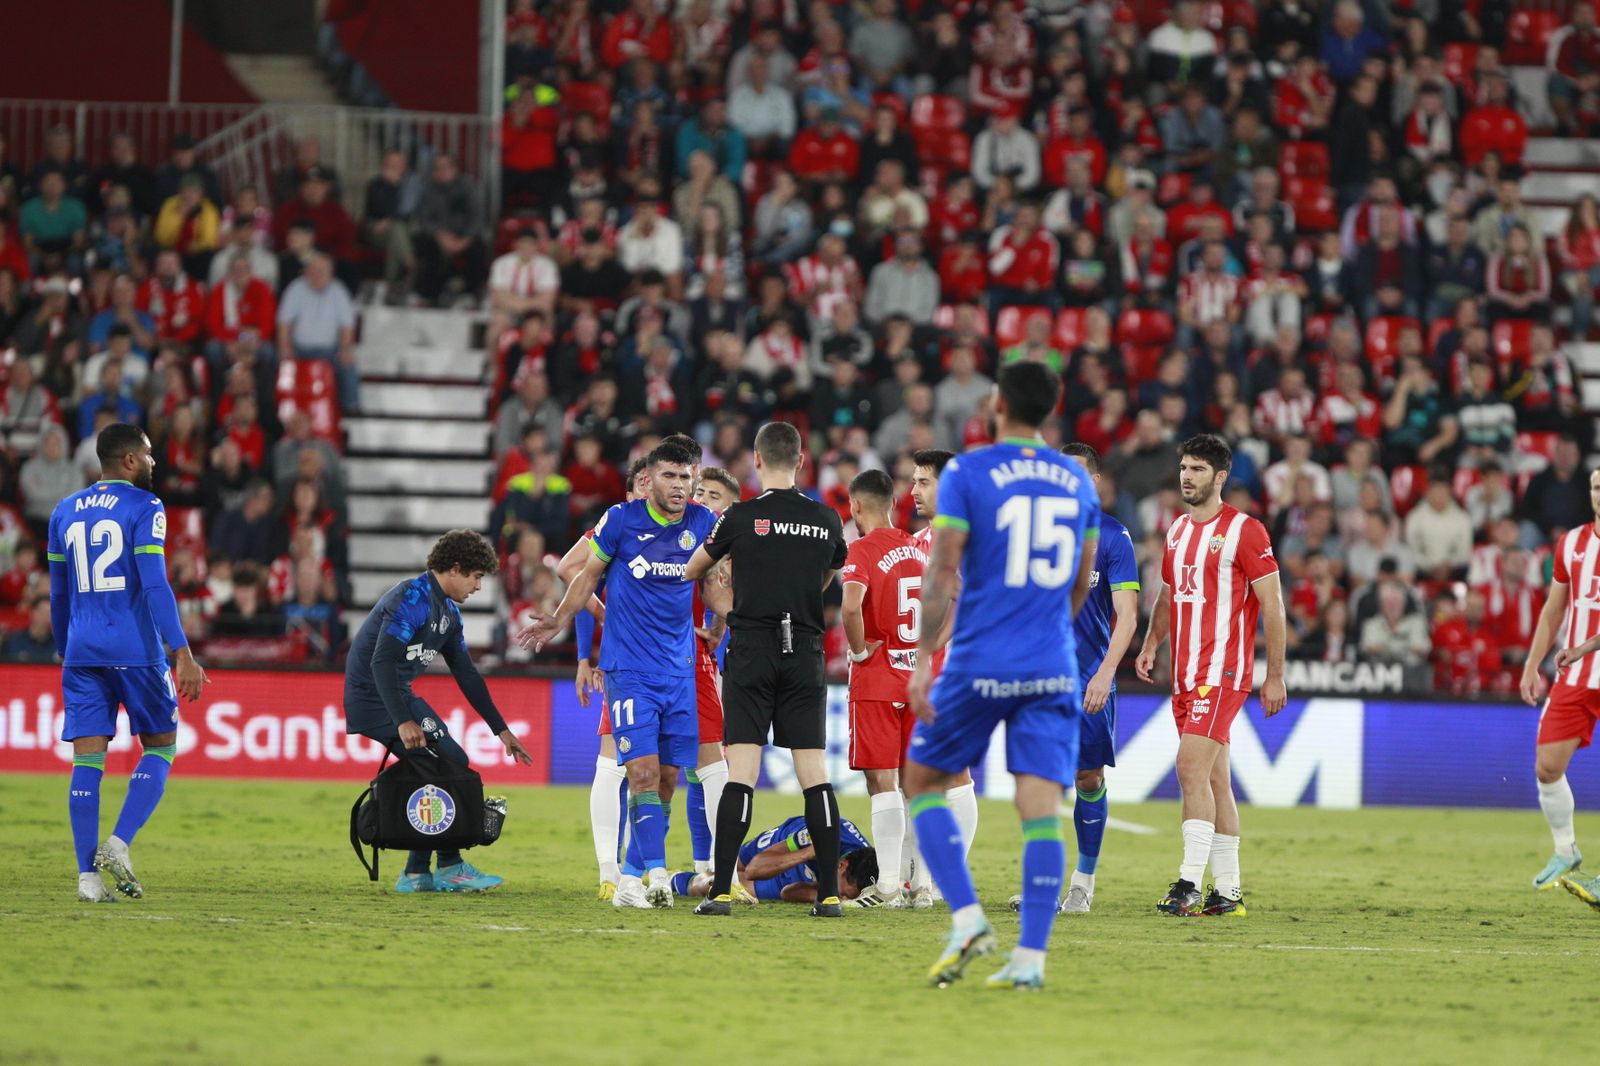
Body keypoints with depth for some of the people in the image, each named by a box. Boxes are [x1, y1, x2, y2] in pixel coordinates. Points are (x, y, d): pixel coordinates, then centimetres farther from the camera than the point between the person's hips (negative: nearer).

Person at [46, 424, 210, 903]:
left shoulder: (64, 514, 13)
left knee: (87, 758, 2)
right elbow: (155, 585, -14)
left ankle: (87, 873, -5)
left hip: (82, 652, 5)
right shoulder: (143, 508, -5)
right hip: (135, 650, -5)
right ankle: (118, 843, -8)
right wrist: (183, 655, -16)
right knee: (161, 747, 10)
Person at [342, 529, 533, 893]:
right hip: (374, 697, -10)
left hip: (396, 696, 10)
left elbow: (467, 675, 21)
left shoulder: (448, 612, 14)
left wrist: (502, 729, 20)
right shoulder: (413, 599, -17)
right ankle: (449, 867, -8)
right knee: (452, 764, -13)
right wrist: (403, 721, -34)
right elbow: (381, 662, -26)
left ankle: (417, 874, 10)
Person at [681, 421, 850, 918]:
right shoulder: (827, 520, 5)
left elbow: (691, 572, 11)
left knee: (741, 773, -5)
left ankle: (721, 890, -10)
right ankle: (830, 892, -1)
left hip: (751, 653, -2)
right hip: (805, 652, 2)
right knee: (814, 774, 2)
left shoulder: (741, 518, -5)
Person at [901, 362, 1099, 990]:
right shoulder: (1077, 481, 10)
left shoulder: (967, 474, -4)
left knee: (923, 782, 12)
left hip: (979, 665, -3)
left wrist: (923, 659, -9)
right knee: (1041, 807, -1)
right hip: (1052, 669, 3)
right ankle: (1031, 957, -8)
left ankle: (967, 919, -2)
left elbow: (943, 570, -10)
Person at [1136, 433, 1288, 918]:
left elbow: (1273, 604, -7)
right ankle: (1228, 891, 12)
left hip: (1223, 672, -8)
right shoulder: (1178, 531, 15)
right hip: (1186, 674, 8)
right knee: (1214, 779, 9)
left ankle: (1190, 885, -22)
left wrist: (1275, 676, -10)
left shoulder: (1245, 531, -8)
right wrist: (1150, 646, 8)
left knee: (1191, 768, -19)